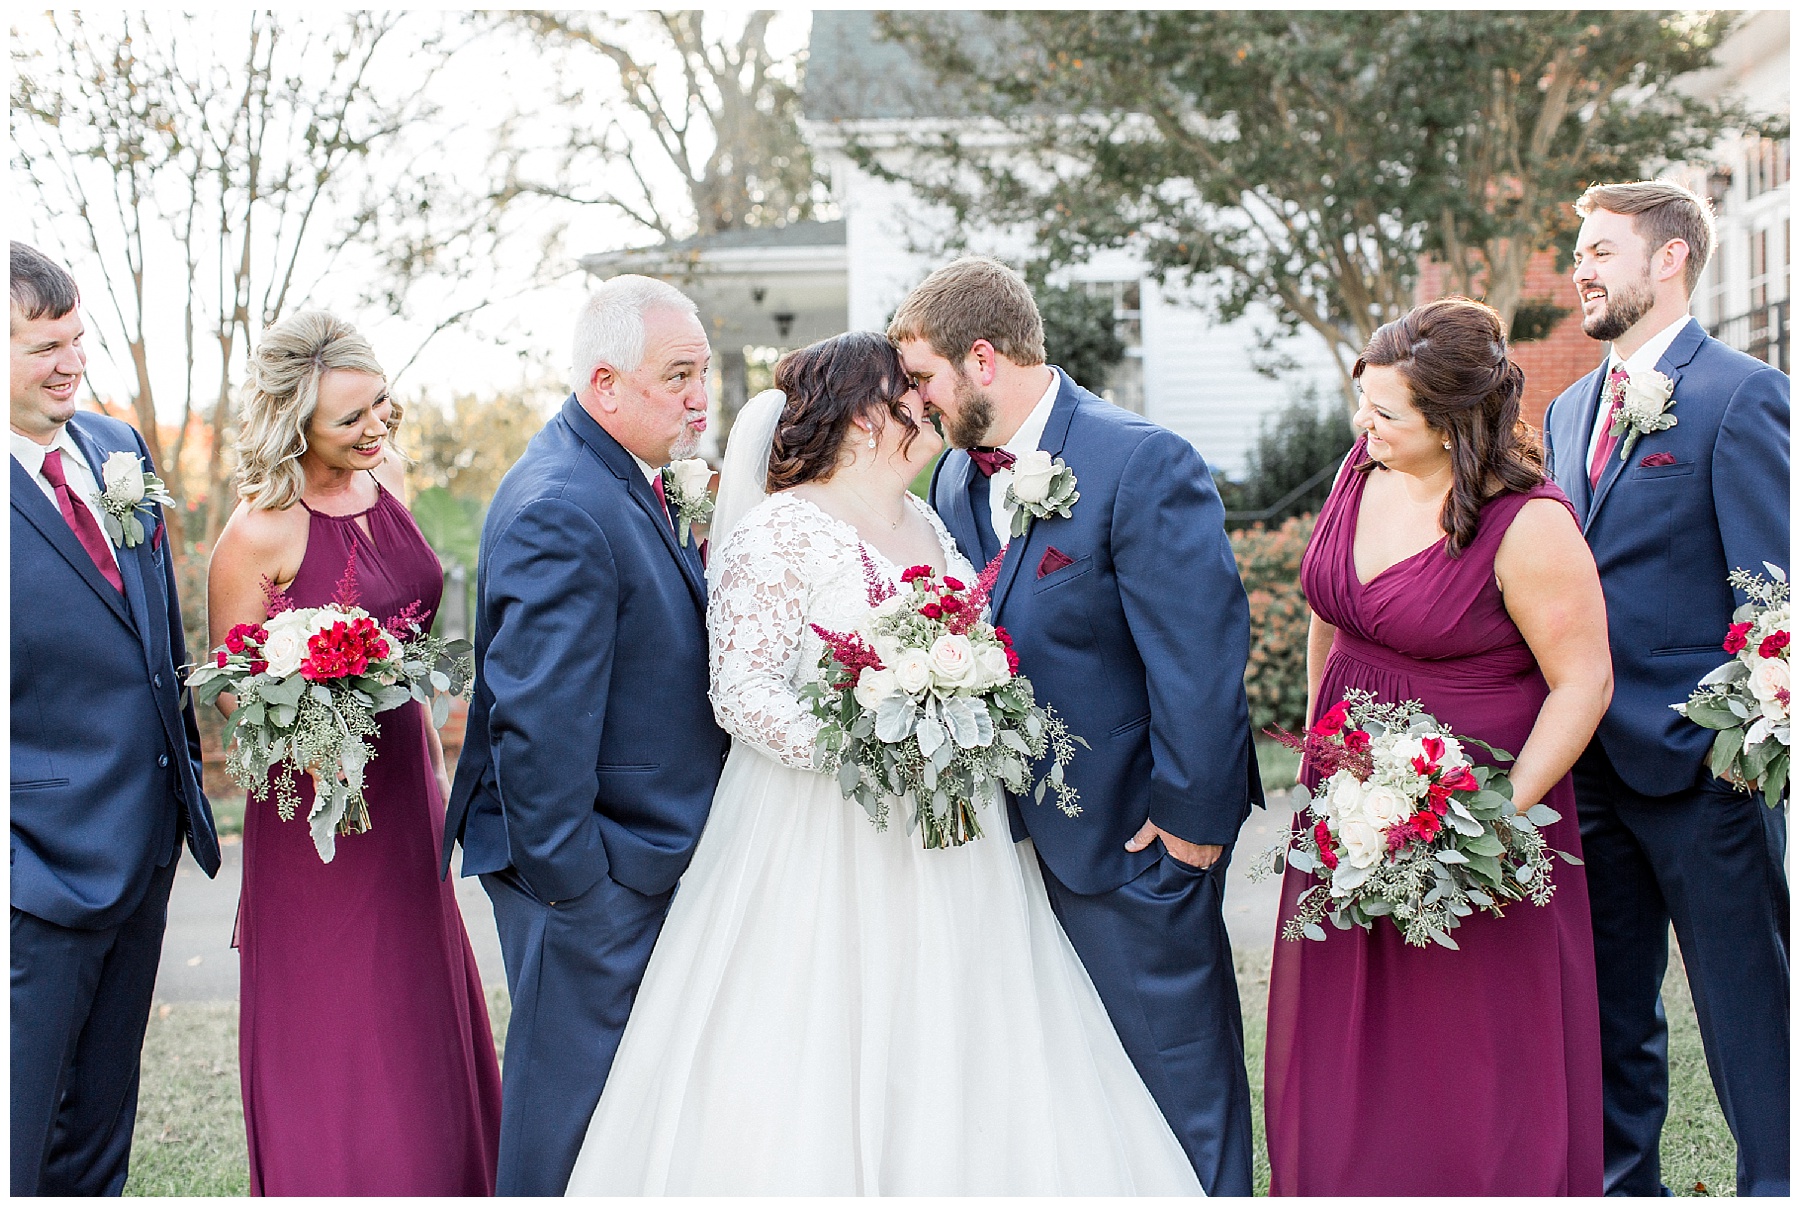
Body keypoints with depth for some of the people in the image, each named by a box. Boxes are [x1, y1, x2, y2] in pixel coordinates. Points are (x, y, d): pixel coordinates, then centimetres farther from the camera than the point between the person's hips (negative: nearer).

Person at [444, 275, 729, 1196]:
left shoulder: (625, 478, 9)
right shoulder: (560, 510, -24)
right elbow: (536, 722, -25)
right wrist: (572, 880, -22)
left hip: (650, 851, 10)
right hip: (593, 875, -10)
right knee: (574, 1093, 4)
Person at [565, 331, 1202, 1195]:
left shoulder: (926, 527, 14)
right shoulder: (780, 531, -9)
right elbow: (741, 689, -15)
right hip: (822, 843, -7)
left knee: (952, 1073, 7)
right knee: (820, 1070, -3)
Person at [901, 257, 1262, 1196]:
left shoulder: (1145, 466, -19)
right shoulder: (957, 476, 5)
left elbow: (1200, 651, -20)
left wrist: (1189, 816, -18)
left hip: (1134, 832, -7)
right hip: (1021, 826, 7)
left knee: (1172, 1066, 7)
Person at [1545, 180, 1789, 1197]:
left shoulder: (1741, 396, -8)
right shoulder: (1571, 409, 15)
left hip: (1699, 766, -7)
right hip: (1590, 761, 7)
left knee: (1750, 1015, 3)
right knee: (1608, 1010, 16)